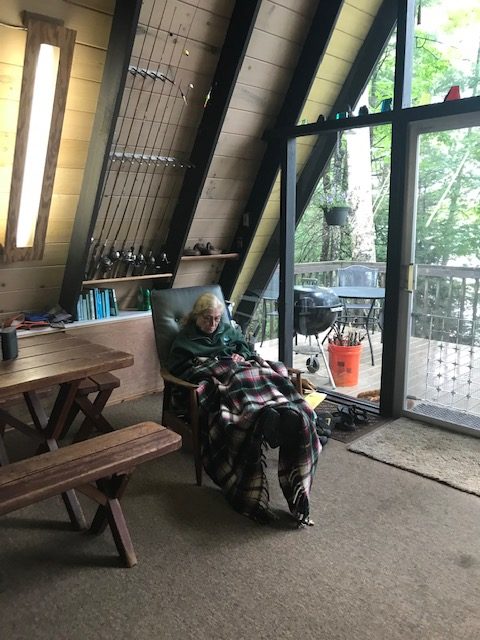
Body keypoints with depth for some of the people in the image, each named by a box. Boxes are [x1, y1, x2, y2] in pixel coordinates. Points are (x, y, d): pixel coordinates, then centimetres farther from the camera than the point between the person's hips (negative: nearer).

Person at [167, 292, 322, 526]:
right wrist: (199, 364, -1)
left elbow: (246, 348, 32)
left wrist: (241, 356, 11)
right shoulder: (184, 339, 23)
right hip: (214, 379, -3)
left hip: (244, 371, 3)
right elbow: (176, 368, 13)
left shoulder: (228, 329, 34)